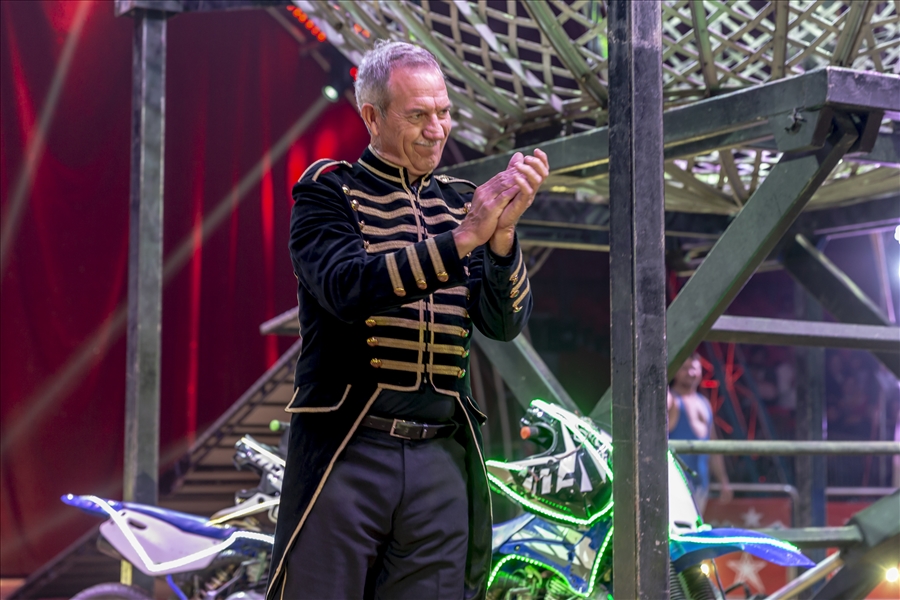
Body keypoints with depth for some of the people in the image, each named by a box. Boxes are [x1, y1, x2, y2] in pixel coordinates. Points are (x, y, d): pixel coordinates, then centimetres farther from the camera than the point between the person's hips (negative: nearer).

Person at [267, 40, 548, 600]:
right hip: (346, 449, -3)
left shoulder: (462, 202, 13)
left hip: (442, 455, 4)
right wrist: (462, 239, -22)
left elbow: (505, 323, 2)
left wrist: (503, 233, -15)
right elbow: (348, 287, -16)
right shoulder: (328, 191, 3)